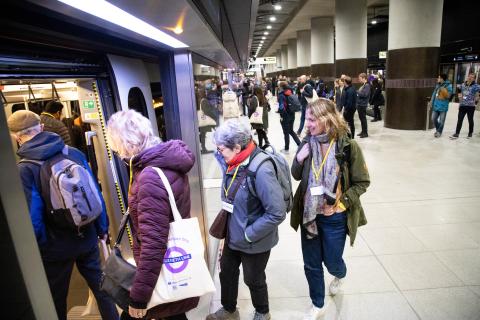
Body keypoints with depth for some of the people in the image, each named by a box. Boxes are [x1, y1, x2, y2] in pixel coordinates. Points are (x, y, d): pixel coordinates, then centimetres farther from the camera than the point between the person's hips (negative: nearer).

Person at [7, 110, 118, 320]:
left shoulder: (23, 169, -17)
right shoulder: (74, 153, -6)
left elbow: (32, 216, -18)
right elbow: (96, 193, -2)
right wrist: (102, 228, 9)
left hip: (55, 247, -3)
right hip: (87, 238, 3)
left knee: (56, 301, 20)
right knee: (102, 287, 20)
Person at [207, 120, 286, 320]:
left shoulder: (261, 171, -31)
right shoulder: (232, 163, -8)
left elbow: (277, 213, -29)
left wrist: (249, 234, -21)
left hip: (255, 242, -7)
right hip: (233, 235, 7)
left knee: (253, 280, 18)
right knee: (226, 272, 24)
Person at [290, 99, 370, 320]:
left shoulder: (348, 147, -16)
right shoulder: (307, 143, -5)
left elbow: (362, 183, -7)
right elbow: (297, 176, 6)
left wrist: (339, 203, -17)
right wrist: (299, 159, -15)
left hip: (335, 217, -3)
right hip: (309, 214, 3)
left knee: (331, 261, 17)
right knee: (311, 264, 15)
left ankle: (340, 276, 56)